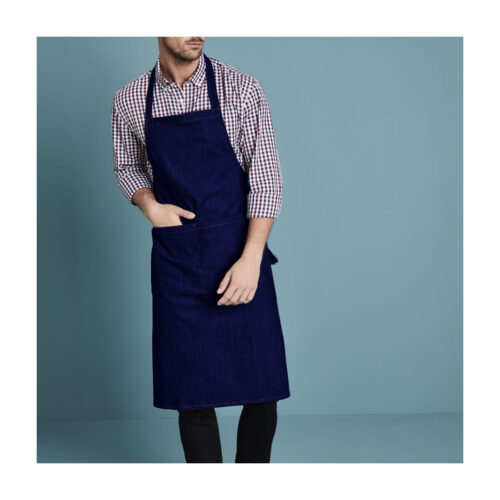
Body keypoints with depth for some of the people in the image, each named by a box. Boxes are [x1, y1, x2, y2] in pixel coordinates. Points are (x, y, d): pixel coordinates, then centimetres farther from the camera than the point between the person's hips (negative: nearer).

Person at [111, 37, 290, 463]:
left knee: (261, 387, 2)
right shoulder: (128, 101, 4)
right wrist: (150, 205, -2)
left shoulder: (241, 90, -4)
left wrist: (251, 259, -16)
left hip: (239, 255, -1)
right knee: (192, 394, 4)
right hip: (175, 259, 2)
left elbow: (266, 177, -7)